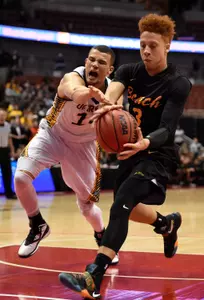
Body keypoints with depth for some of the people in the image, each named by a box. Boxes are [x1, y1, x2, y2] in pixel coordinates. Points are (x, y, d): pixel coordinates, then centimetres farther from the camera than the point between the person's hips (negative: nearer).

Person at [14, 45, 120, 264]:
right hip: (52, 135, -2)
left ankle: (102, 238, 38)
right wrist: (91, 93, -82)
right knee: (21, 177, -25)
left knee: (87, 206, 3)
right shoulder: (72, 78, -32)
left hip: (83, 144, 2)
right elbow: (76, 94, -58)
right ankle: (38, 227, 2)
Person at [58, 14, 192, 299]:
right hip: (133, 149, 7)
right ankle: (167, 224, 51)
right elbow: (114, 88, -27)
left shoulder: (178, 85, -19)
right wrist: (105, 104, -53)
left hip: (158, 155, -7)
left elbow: (167, 130, -27)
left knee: (121, 205, -25)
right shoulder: (130, 71, -4)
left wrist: (146, 143, -50)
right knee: (124, 208, 20)